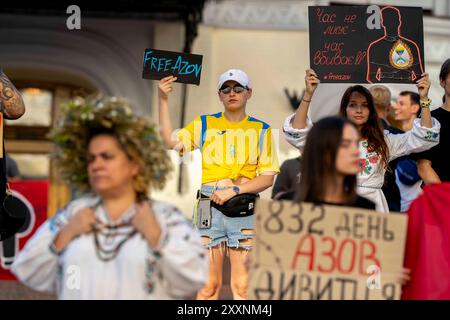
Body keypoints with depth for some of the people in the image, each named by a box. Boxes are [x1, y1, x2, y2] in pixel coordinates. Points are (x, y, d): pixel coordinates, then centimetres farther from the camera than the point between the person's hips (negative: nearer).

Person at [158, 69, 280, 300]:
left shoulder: (261, 130, 9)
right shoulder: (204, 124, 12)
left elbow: (268, 177, 3)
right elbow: (170, 142, 0)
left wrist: (235, 190, -10)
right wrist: (163, 100, -4)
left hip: (244, 209, 0)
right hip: (210, 206, 1)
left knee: (242, 285, -5)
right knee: (209, 284, -1)